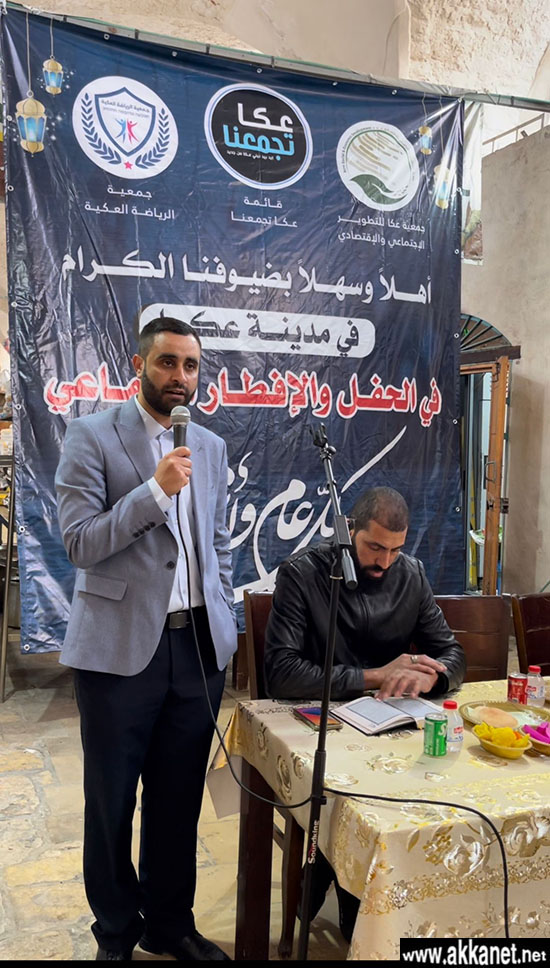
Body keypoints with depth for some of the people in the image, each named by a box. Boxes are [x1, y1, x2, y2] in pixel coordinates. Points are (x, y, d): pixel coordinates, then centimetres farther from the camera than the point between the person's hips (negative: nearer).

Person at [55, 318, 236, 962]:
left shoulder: (211, 447, 11)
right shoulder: (91, 437, -5)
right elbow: (80, 542, -12)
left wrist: (223, 626, 12)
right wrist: (156, 490, -21)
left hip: (197, 644, 4)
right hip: (120, 647, -4)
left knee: (179, 799, 15)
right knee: (112, 801, 12)